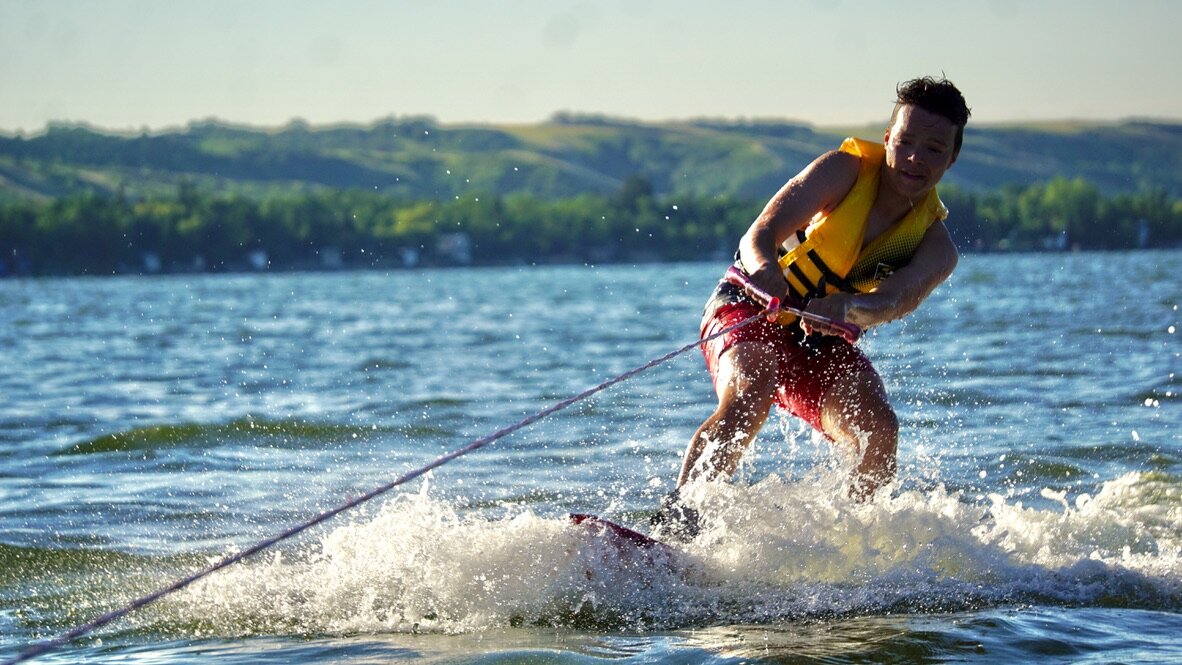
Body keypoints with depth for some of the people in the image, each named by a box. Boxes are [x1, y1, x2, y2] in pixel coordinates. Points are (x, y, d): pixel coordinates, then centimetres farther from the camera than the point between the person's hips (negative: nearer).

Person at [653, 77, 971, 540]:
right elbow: (763, 231, -27)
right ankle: (671, 521, -37)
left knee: (878, 431, -23)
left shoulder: (935, 248, -8)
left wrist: (848, 308, -55)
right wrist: (764, 267, -53)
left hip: (824, 344, 4)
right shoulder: (846, 169, -14)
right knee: (751, 391, -35)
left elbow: (897, 298, -31)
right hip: (749, 311, -3)